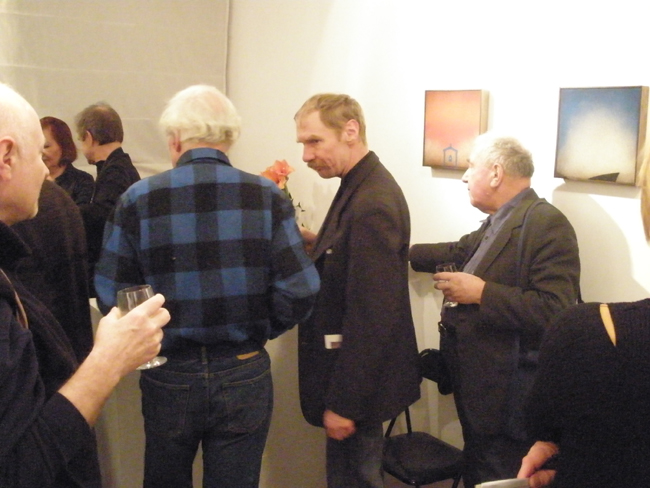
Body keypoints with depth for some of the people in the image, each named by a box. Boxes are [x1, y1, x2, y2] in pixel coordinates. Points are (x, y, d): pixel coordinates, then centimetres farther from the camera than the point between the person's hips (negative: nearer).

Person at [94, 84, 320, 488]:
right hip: (244, 376, 0)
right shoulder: (267, 196, -9)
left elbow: (111, 297, -9)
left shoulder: (137, 200, -9)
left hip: (168, 378, 0)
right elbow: (300, 292, -12)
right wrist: (261, 330, 7)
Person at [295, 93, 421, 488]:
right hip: (357, 373, 9)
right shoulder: (362, 185, 6)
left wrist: (343, 403, -21)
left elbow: (371, 317, -26)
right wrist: (316, 242, 2)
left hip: (359, 379, -9)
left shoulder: (373, 204, -24)